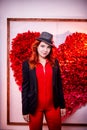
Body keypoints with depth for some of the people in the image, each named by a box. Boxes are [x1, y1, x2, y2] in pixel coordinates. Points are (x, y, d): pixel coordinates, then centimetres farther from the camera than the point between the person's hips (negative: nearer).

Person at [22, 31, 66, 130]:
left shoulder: (54, 62, 3)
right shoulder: (27, 64, -4)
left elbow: (59, 84, 7)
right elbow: (25, 87, -3)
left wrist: (62, 105, 7)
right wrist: (25, 110, -4)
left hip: (53, 106, 2)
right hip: (35, 106, -2)